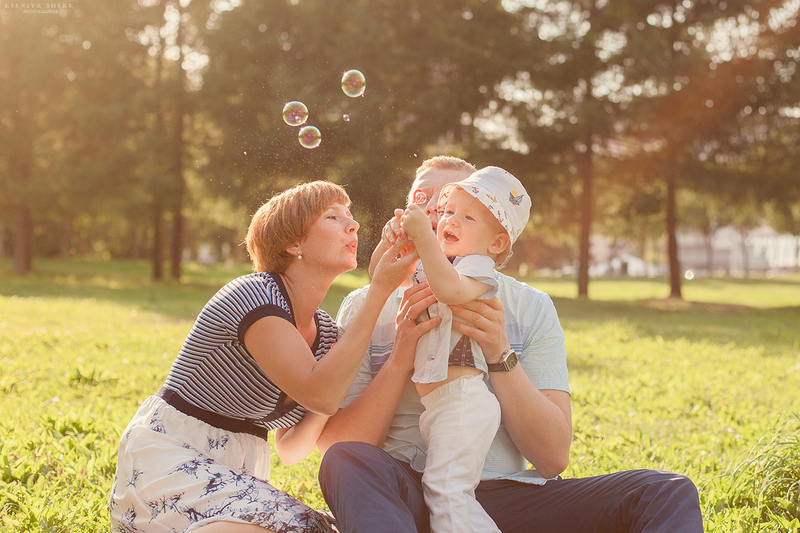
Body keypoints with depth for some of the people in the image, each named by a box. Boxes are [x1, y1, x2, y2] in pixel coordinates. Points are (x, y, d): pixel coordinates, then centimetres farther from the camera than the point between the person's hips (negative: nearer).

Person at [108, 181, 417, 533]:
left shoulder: (324, 332, 9)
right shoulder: (254, 294, -14)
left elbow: (290, 450, 8)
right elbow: (319, 393, -25)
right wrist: (379, 291, -21)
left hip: (236, 477, 8)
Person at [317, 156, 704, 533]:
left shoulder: (530, 308, 5)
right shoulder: (366, 307, 4)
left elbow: (553, 458, -3)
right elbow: (333, 446, -4)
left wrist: (499, 355, -16)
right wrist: (400, 359, -17)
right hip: (406, 497, -1)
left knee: (671, 493, -16)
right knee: (345, 462, -35)